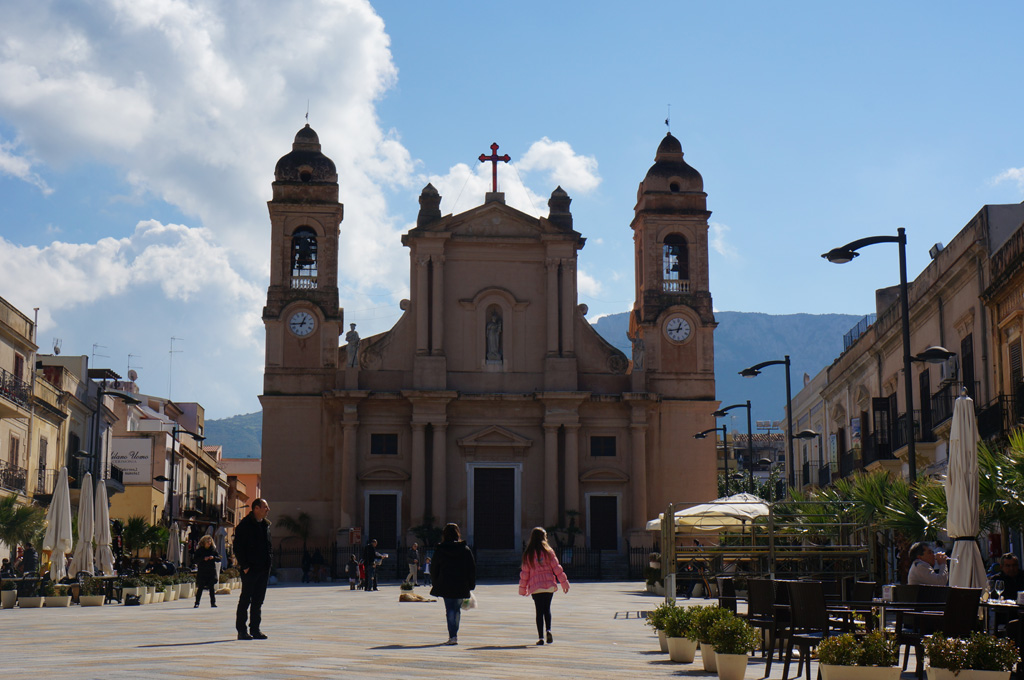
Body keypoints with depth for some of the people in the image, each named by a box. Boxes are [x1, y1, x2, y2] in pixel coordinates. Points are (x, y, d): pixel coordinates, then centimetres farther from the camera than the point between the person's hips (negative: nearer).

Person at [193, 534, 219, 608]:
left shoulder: (213, 549, 8)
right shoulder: (199, 550, 1)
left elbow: (219, 558, 9)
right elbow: (194, 560, -5)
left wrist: (213, 557, -11)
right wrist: (203, 559, -17)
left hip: (211, 572, 2)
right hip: (201, 572, -2)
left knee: (212, 588, 1)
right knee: (200, 587, -3)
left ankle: (213, 603, 5)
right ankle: (197, 603, 3)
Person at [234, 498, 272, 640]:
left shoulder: (266, 524, 15)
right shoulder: (244, 525, -8)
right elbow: (238, 547, -11)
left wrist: (269, 562, 11)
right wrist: (244, 566, -15)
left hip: (264, 569, 7)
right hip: (250, 569, -7)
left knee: (258, 600, 10)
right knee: (245, 599, -2)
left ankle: (255, 629, 15)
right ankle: (241, 630, 2)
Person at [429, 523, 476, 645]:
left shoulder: (440, 550, -2)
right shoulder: (465, 549, 1)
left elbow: (434, 569, 4)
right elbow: (472, 568, 3)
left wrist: (436, 583, 15)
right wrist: (471, 585, 9)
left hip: (445, 585, -1)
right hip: (461, 587, 1)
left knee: (450, 610, 2)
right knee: (457, 610, 15)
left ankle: (452, 636, -9)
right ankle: (454, 634, 21)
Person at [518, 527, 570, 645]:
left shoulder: (528, 554, 1)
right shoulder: (548, 551, -1)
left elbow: (525, 572, 3)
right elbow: (556, 567, -2)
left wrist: (522, 589, 11)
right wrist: (564, 582, 4)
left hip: (535, 587, 0)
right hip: (549, 585, 0)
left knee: (539, 611, 4)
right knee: (547, 609, 15)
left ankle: (540, 637, -2)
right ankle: (548, 630, -6)